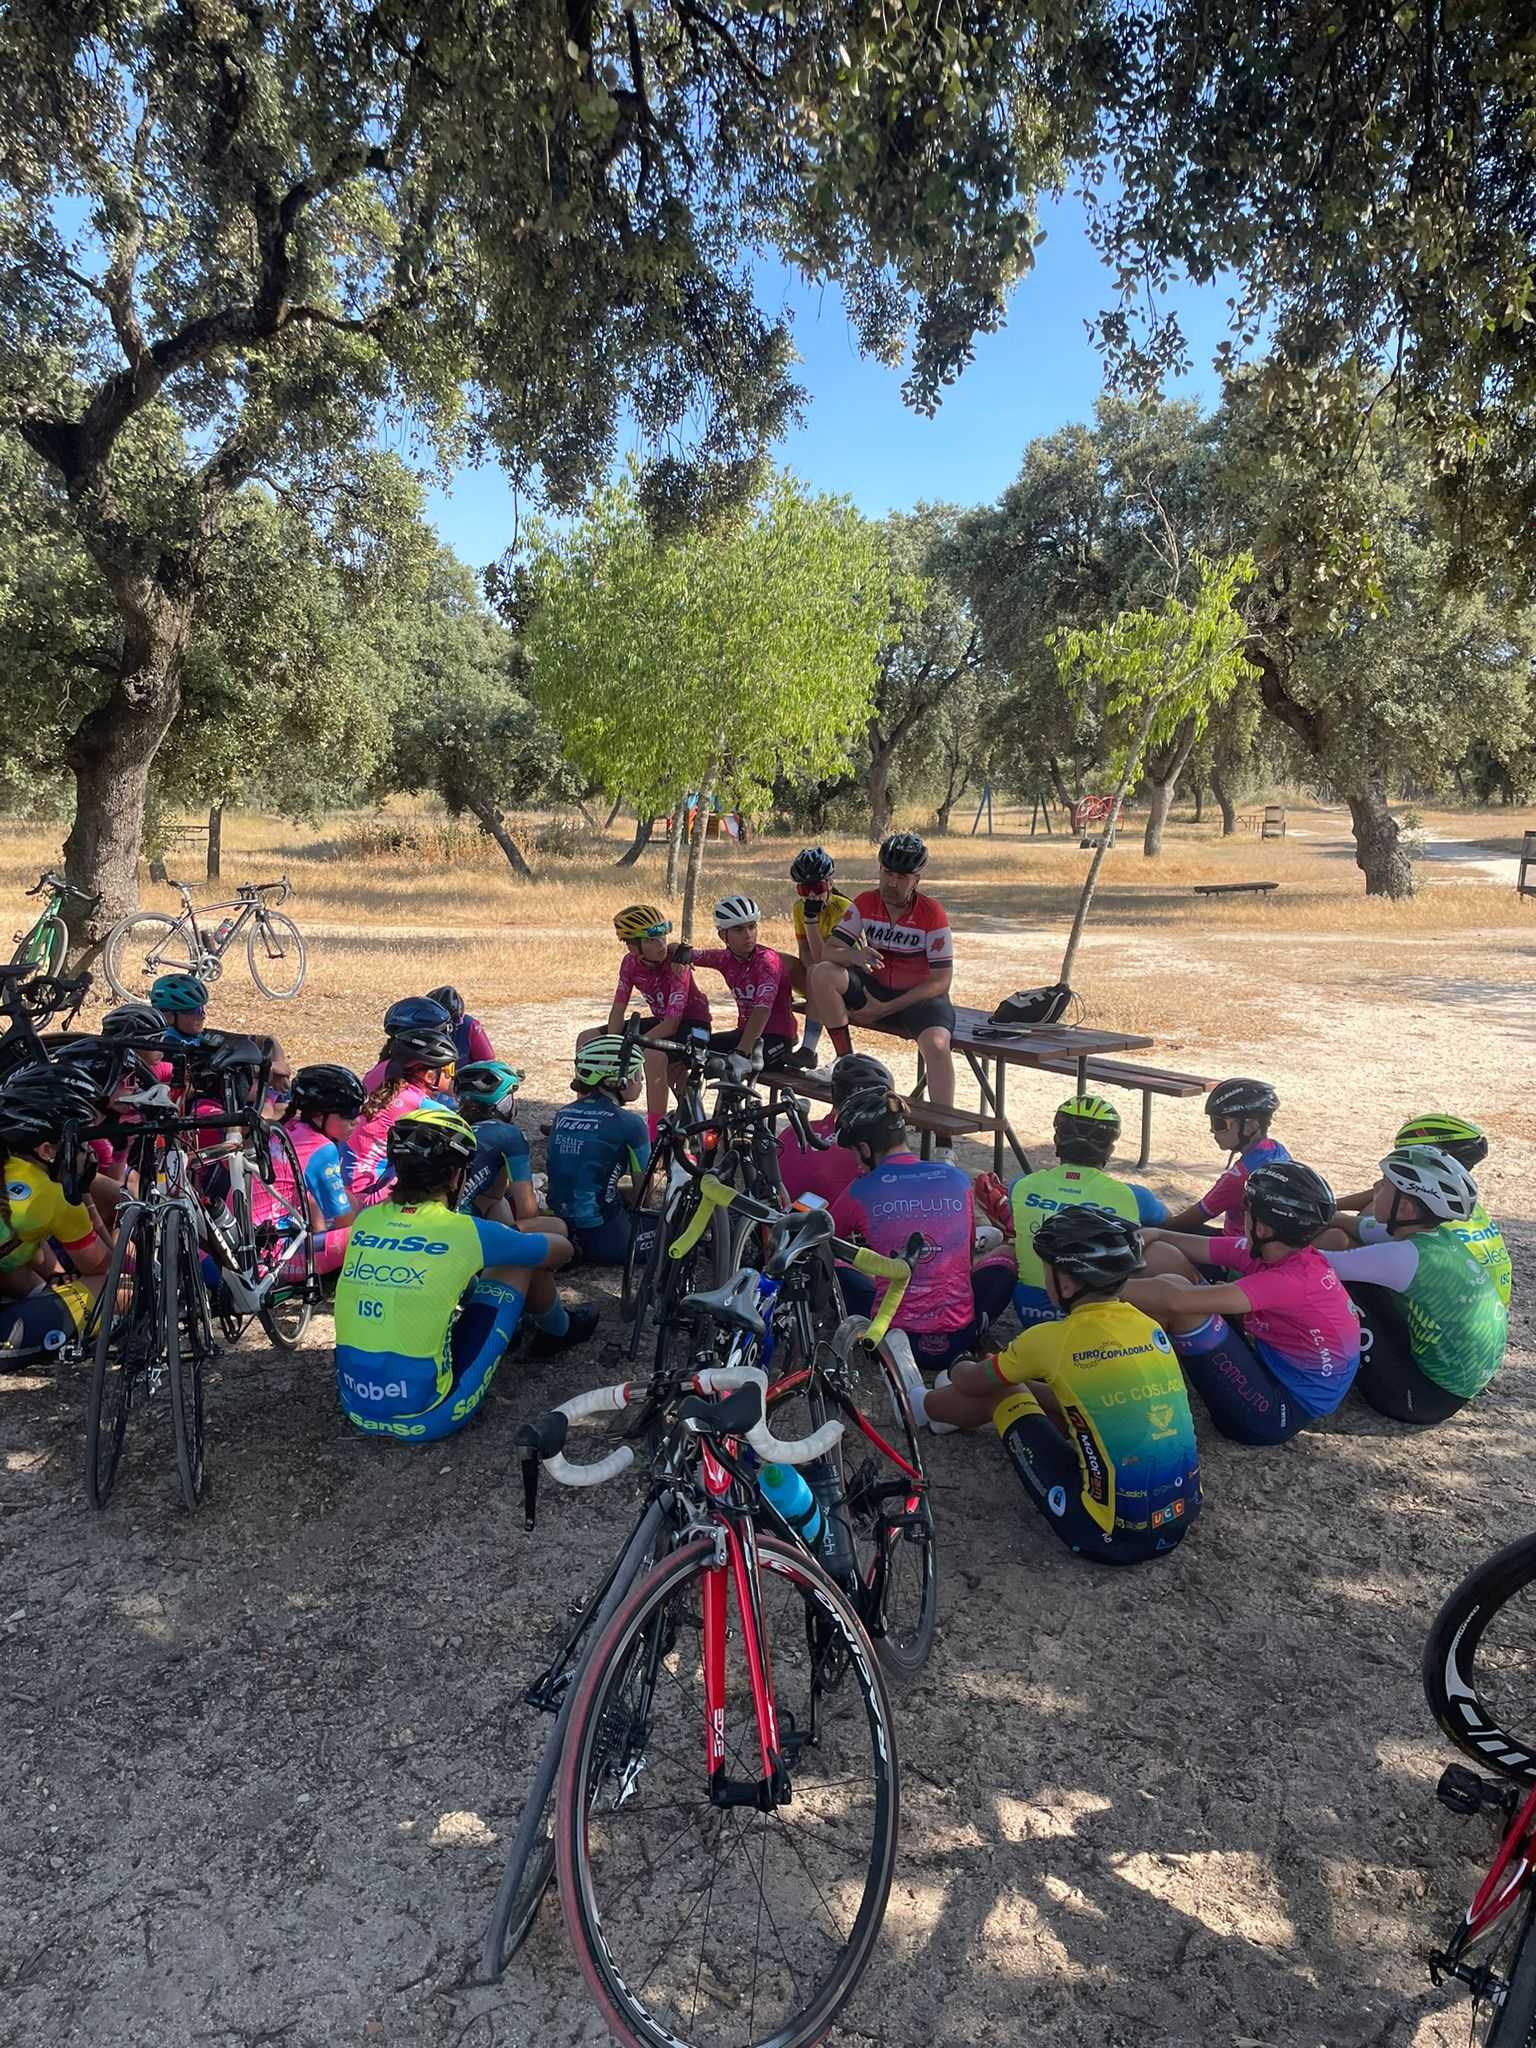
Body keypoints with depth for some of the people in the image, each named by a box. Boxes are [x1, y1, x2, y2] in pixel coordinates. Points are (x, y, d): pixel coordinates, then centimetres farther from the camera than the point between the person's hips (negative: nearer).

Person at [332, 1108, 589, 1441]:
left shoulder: (365, 1222, 2)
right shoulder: (464, 1232, -11)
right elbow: (561, 1251, 6)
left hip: (356, 1412, 6)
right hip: (429, 1420, -5)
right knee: (521, 1262, 8)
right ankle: (557, 1330, 38)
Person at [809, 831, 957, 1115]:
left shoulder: (932, 914, -12)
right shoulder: (865, 903, -1)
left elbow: (941, 981, -13)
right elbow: (831, 950, -6)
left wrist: (886, 1008, -19)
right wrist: (854, 956, -32)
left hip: (919, 997, -3)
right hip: (875, 989, 4)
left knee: (937, 1044, -35)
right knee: (822, 973, -23)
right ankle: (846, 1060, -12)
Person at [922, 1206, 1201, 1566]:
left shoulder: (1051, 1340, -14)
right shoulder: (1150, 1327, 3)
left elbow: (971, 1383, 6)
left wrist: (960, 1370, 29)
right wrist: (1019, 1368, 34)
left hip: (1109, 1538, -6)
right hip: (1181, 1521, 6)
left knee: (1002, 1393, 11)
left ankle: (919, 1405, 39)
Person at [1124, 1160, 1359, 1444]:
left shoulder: (1296, 1280, -27)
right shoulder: (1279, 1251, -2)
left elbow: (1176, 1299, -37)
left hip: (1277, 1413, -9)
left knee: (1171, 1288, -25)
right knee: (1161, 1254, -1)